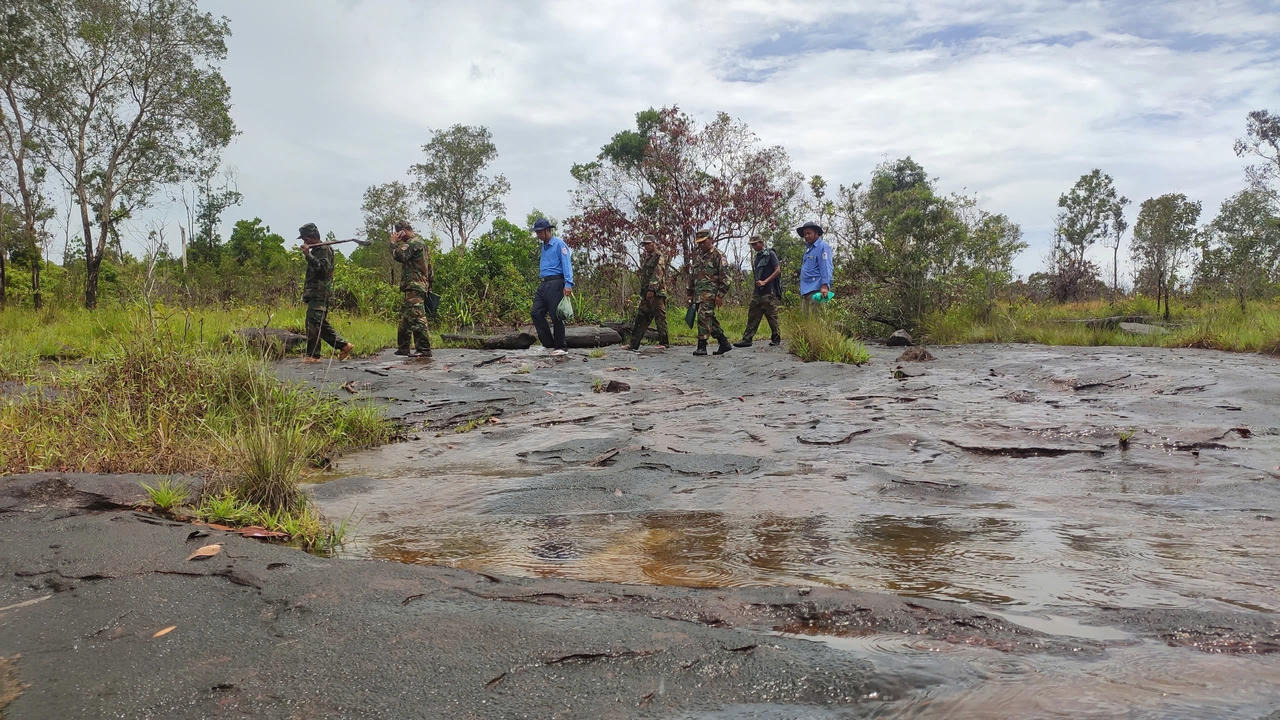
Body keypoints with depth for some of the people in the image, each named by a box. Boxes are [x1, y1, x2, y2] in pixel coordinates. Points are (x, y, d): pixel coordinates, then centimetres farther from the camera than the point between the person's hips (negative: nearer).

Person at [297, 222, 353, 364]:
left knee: (313, 323, -11)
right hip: (315, 294, 10)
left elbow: (323, 268, -23)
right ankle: (343, 345, 14)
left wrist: (308, 255, -23)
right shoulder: (316, 250, 22)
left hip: (320, 295, -10)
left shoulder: (324, 249, -8)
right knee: (322, 325, 11)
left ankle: (313, 355, -9)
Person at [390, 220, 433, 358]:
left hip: (415, 286, -11)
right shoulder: (419, 242, 22)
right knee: (405, 317, 16)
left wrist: (394, 243, -6)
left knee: (417, 318, -14)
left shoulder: (415, 242, -11)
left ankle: (424, 350, -16)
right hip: (415, 286, 11)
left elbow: (400, 255, -17)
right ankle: (403, 348, 23)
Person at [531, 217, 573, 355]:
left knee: (556, 316, -7)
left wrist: (568, 284, -22)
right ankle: (548, 344, 6)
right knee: (537, 313, 0)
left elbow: (567, 264, -13)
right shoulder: (544, 246, 21)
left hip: (555, 283, -9)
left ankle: (561, 347, 2)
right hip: (543, 284, 9)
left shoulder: (559, 244, -5)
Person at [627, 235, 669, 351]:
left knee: (660, 317, -5)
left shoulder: (659, 257, -5)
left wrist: (652, 289, -24)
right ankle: (633, 344, 7)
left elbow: (657, 275, -16)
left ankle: (663, 343, 0)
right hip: (645, 293, 8)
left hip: (657, 293, -8)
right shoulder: (644, 258, 20)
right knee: (640, 318, 6)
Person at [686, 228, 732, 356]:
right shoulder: (697, 256, 19)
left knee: (704, 317, -16)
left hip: (710, 293, -8)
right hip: (698, 294, 8)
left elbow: (725, 277, -9)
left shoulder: (717, 255, -4)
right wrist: (690, 294, 20)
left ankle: (702, 346, -15)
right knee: (710, 319, 9)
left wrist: (720, 295, -15)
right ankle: (724, 343, 17)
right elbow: (692, 275, 24)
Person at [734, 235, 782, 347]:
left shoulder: (770, 254, -5)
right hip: (757, 291, 8)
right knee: (752, 316, 3)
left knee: (772, 316, -1)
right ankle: (747, 339, 2)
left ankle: (776, 339, 10)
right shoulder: (757, 257, 18)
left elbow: (778, 270, -11)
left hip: (769, 291, -7)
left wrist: (765, 281, -17)